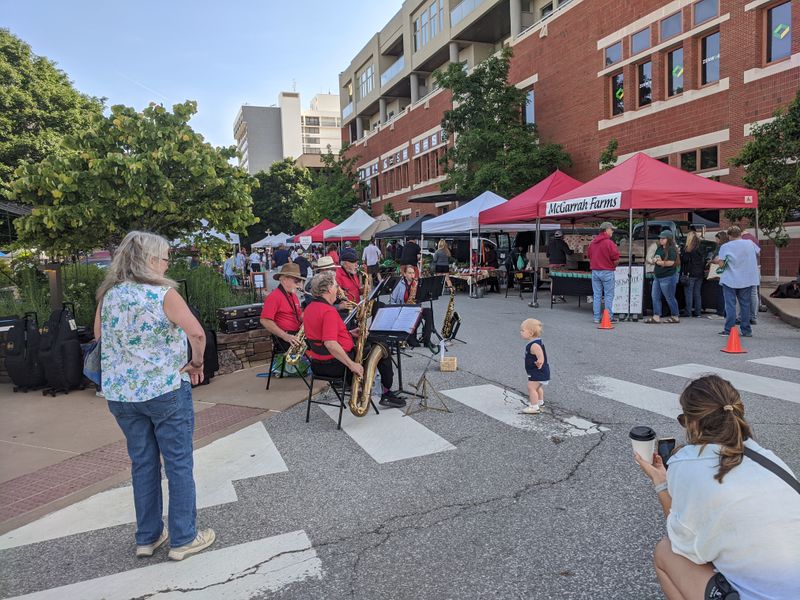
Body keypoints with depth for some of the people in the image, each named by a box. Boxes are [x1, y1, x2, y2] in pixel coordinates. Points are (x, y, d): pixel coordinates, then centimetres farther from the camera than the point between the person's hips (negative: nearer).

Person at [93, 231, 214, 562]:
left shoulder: (107, 295, 3)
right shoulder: (164, 294, -15)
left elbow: (99, 335, 18)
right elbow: (197, 334, -19)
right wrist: (197, 363, -3)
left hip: (121, 392, 6)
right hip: (167, 390, -6)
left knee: (143, 464, 17)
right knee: (179, 464, 7)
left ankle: (147, 537, 28)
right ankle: (183, 538, 17)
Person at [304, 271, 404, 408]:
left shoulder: (309, 308, 7)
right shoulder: (329, 311, -24)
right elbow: (330, 344, -35)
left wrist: (350, 333, 11)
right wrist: (352, 365, -30)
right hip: (334, 364, -10)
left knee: (364, 346, 31)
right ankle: (387, 393, 16)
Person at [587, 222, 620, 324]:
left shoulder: (592, 243, 8)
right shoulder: (609, 243, -13)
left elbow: (590, 257, 15)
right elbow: (616, 259, -13)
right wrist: (613, 266, 6)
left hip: (595, 271, 6)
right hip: (607, 272, -6)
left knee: (596, 295, 9)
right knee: (609, 295, 1)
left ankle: (596, 317, 11)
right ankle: (609, 318, 3)